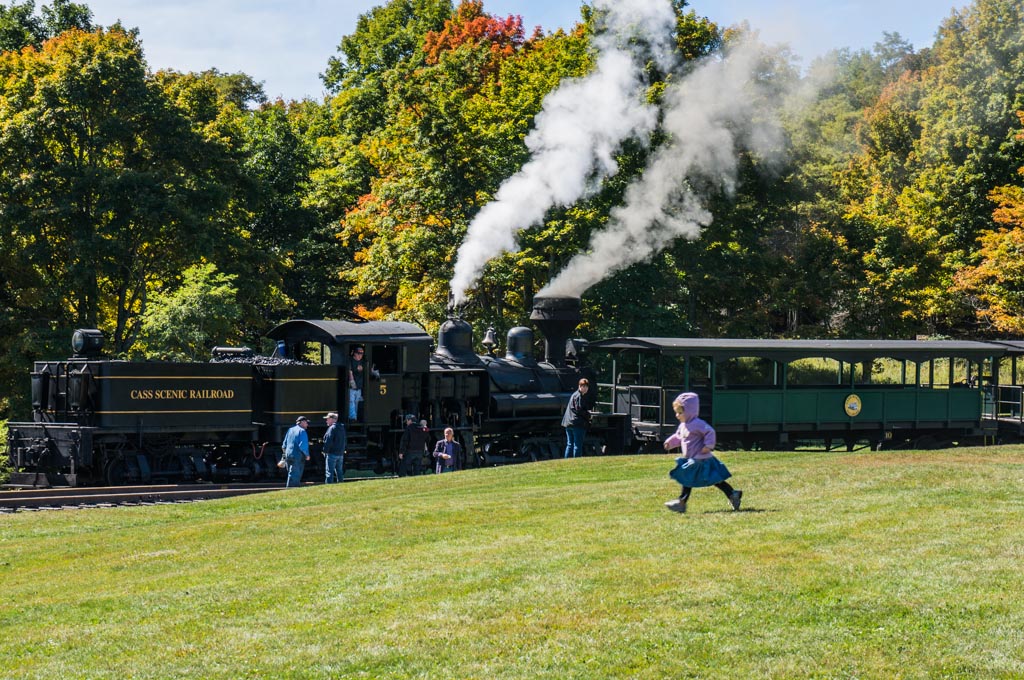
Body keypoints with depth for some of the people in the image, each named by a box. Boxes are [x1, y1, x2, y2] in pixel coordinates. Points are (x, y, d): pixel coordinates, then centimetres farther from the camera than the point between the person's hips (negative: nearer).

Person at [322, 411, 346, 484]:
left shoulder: (332, 428, -14)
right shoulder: (342, 428, 14)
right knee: (339, 471, 15)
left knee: (330, 472, -7)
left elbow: (328, 441, -19)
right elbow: (345, 441, 19)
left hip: (332, 453, -8)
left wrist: (325, 451, -11)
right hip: (340, 453, 8)